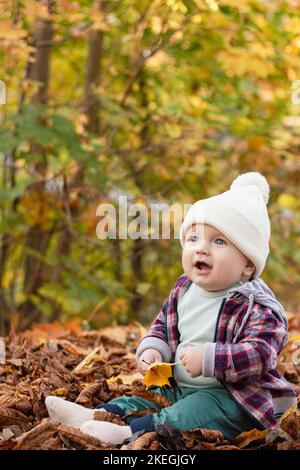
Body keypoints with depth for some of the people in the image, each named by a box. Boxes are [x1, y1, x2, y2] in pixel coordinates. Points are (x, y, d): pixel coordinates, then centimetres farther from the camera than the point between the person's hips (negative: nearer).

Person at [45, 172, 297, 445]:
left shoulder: (256, 306, -16)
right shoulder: (184, 290, 7)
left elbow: (260, 353, -28)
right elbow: (162, 326, 20)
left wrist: (208, 358, -36)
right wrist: (152, 349, -3)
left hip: (230, 397, -9)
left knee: (202, 409, -32)